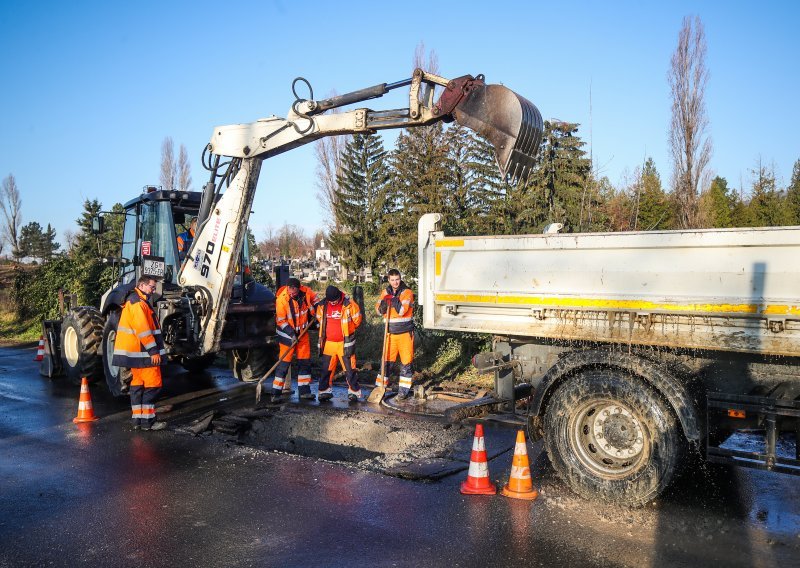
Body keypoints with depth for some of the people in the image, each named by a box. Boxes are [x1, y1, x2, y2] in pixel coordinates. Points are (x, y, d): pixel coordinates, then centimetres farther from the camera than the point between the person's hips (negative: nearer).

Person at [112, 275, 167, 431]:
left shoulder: (135, 301, 20)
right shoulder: (138, 303, -14)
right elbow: (143, 329, -22)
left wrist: (152, 350, 24)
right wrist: (154, 351, -21)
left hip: (136, 352, 11)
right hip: (143, 353, -11)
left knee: (138, 383, 12)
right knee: (152, 384, -7)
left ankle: (137, 419, 16)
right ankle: (147, 420, -5)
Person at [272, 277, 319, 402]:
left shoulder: (306, 292, -11)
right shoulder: (281, 299, -22)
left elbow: (314, 298, 13)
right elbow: (281, 321, -17)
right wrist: (292, 334, -22)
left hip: (303, 332, 5)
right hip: (287, 333, -5)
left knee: (305, 362, 8)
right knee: (284, 362, -7)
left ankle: (304, 391, 18)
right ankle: (276, 393, -2)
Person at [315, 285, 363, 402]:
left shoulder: (349, 305, -11)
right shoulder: (322, 306, 0)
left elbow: (357, 320, 1)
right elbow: (320, 320, 18)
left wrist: (346, 330, 5)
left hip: (345, 343, -3)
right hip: (328, 343, 3)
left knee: (349, 369, 0)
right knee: (325, 368, 9)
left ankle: (354, 391, 11)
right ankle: (324, 391, 21)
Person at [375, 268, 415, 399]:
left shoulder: (407, 292, -7)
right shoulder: (385, 292, 8)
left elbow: (402, 310, -18)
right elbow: (379, 310, 3)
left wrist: (393, 300, -25)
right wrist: (384, 303, -16)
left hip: (405, 332, -4)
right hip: (390, 332, 4)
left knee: (406, 360, 0)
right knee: (386, 359, 9)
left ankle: (405, 388, 9)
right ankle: (380, 384, 20)